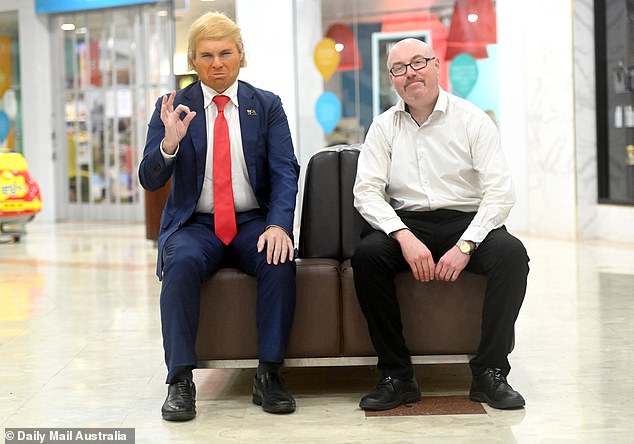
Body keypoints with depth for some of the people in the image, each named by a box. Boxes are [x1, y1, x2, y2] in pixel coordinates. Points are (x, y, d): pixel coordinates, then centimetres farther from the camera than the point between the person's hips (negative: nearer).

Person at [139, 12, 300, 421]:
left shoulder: (267, 106, 6)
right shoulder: (173, 108, 4)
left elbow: (286, 172, -3)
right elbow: (150, 180, -1)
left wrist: (278, 224, -21)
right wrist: (169, 142, -22)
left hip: (253, 223, 1)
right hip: (194, 225, 0)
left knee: (280, 260, -31)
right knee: (182, 262, -33)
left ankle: (269, 374, -21)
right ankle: (180, 380, -26)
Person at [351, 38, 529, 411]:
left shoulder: (472, 120, 1)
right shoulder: (384, 127, 8)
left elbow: (501, 192, -6)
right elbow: (367, 192, -1)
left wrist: (465, 246, -20)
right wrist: (405, 237, -19)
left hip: (467, 222, -1)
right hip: (406, 224, 1)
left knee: (511, 252, -31)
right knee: (366, 255, -29)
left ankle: (490, 373, -19)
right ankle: (397, 375, -20)